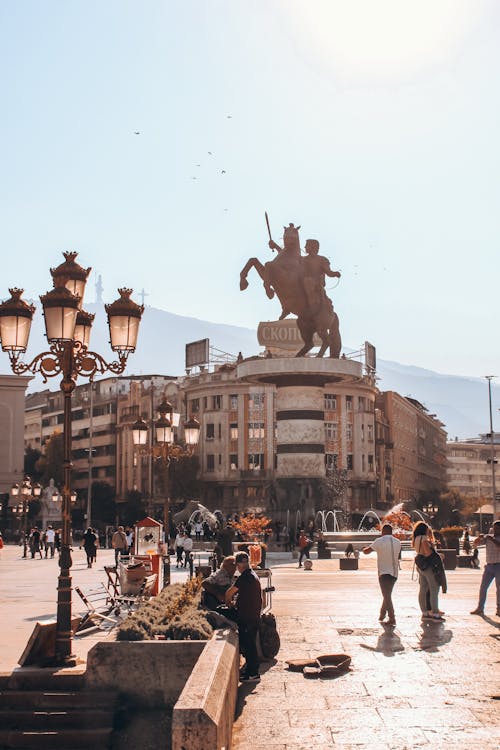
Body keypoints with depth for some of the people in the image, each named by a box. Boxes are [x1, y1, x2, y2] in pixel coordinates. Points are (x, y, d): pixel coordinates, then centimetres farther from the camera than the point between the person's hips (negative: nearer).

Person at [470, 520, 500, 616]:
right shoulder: (487, 537, 9)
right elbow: (476, 544, 4)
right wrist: (479, 537, -15)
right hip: (489, 565, 4)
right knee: (483, 587, 3)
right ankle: (480, 608, 8)